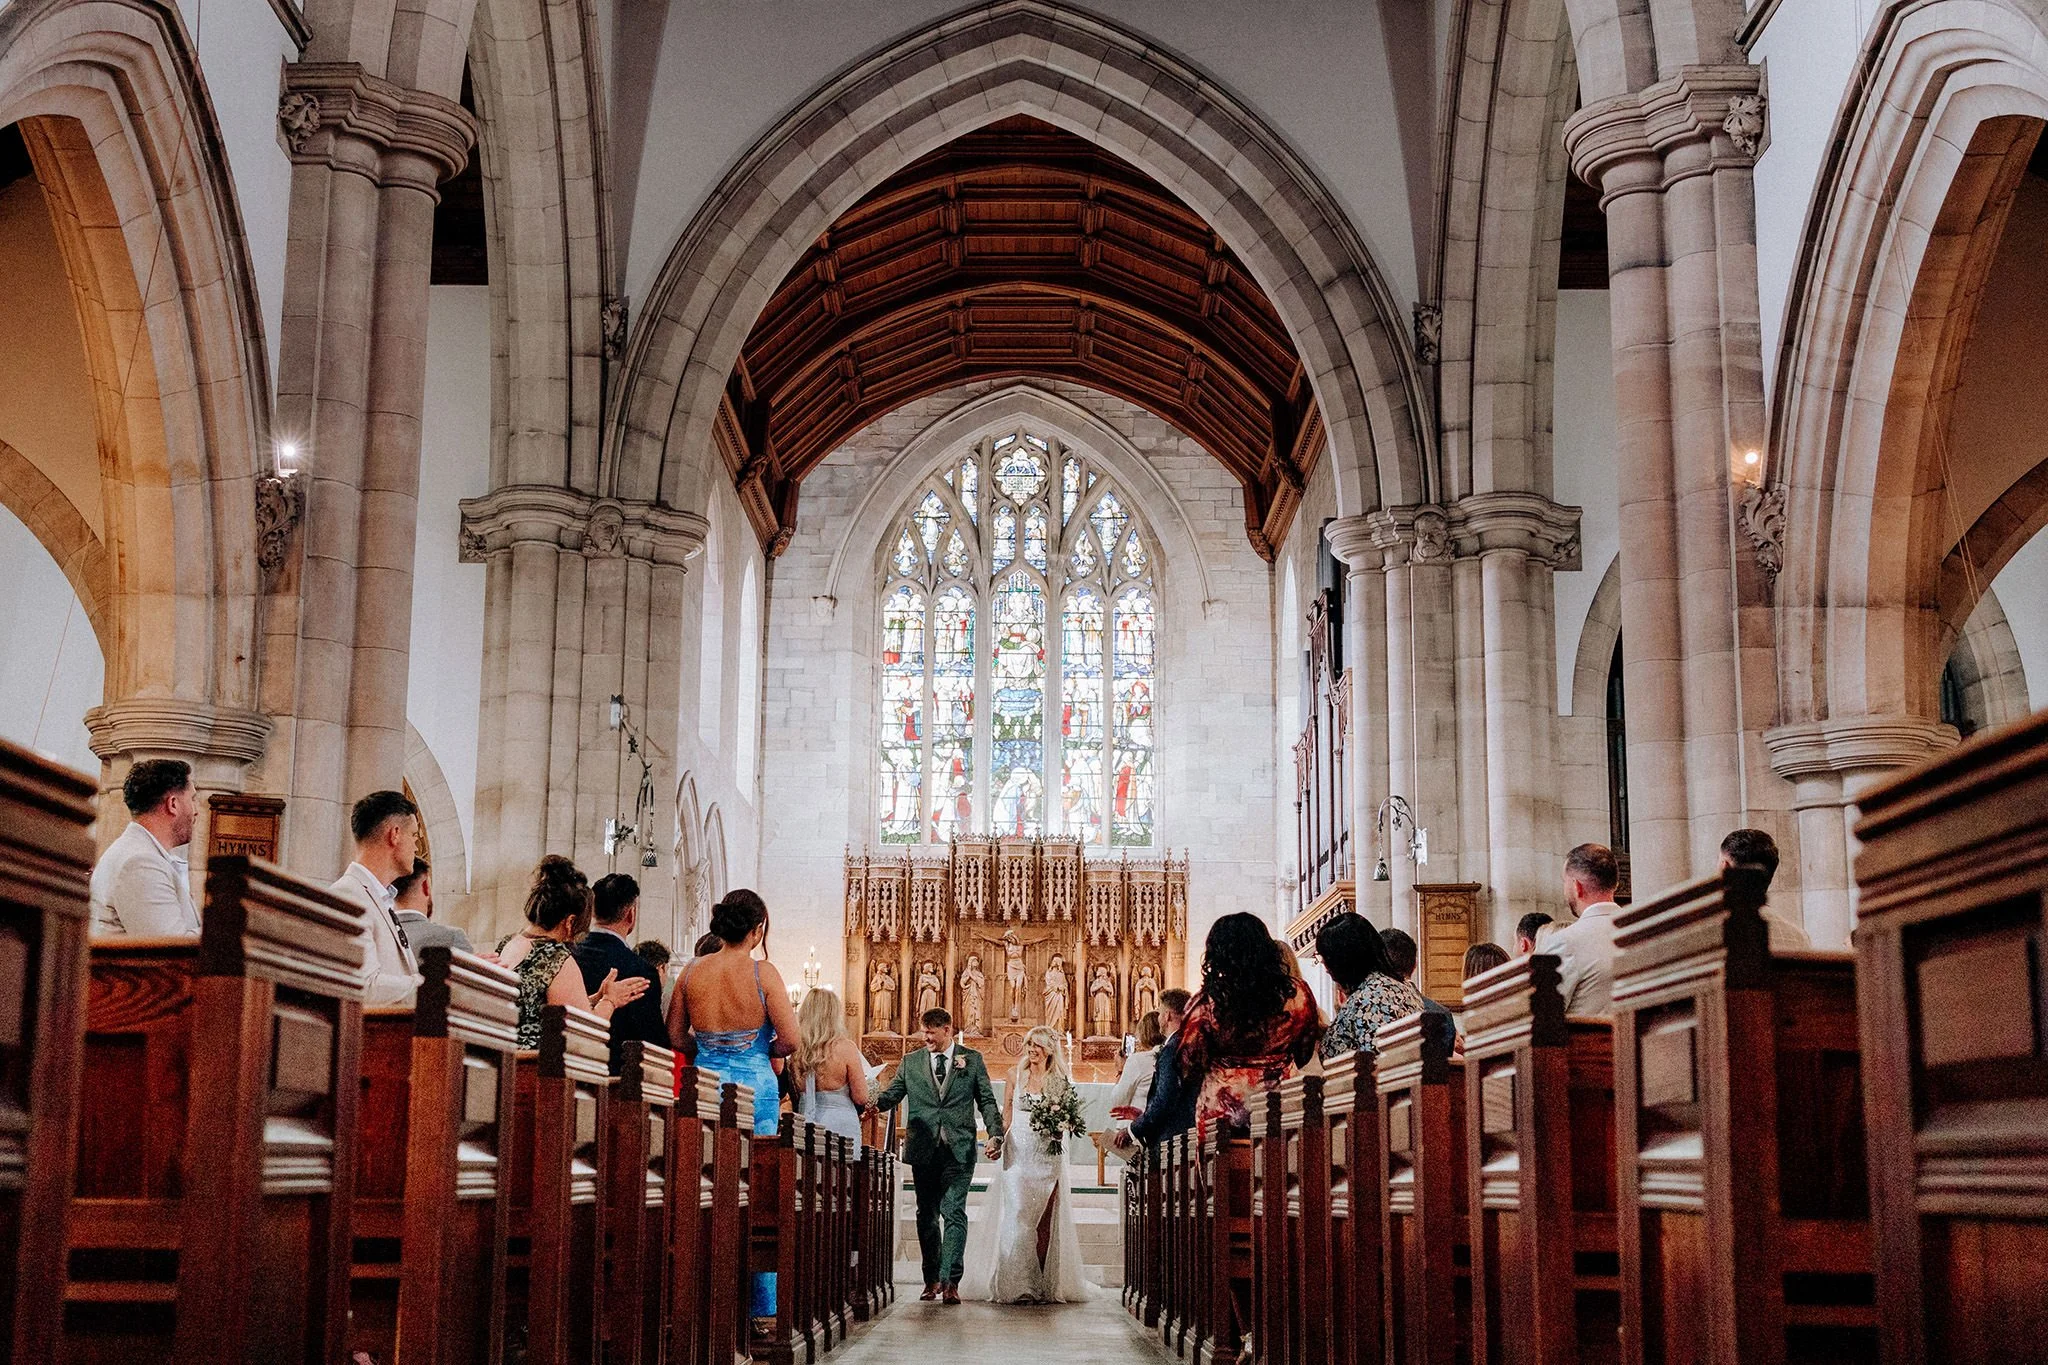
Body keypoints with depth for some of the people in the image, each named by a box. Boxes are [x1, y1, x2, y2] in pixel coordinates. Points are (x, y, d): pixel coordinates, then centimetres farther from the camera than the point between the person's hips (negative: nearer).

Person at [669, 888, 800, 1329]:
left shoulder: (692, 972, 2)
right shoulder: (762, 972, -9)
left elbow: (675, 1036, 8)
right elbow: (790, 1039, -10)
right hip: (756, 1089, -3)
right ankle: (764, 1312, 3)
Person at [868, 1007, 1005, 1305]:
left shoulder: (972, 1060, 7)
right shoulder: (911, 1062, 12)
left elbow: (987, 1101, 6)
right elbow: (893, 1092, 5)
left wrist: (995, 1134, -7)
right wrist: (876, 1104, -18)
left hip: (959, 1151, -3)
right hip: (923, 1150, 3)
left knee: (954, 1214, -10)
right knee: (927, 1215, 8)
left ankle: (950, 1281, -14)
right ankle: (932, 1279, 18)